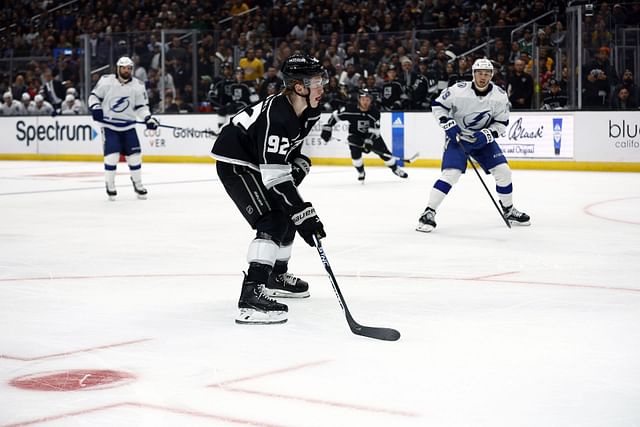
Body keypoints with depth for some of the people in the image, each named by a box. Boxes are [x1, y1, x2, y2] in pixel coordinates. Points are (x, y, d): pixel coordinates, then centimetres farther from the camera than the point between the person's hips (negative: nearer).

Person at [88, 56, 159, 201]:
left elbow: (141, 106, 5)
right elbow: (94, 96, 1)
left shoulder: (138, 86, -1)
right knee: (112, 155, -12)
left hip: (128, 126, 3)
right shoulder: (106, 81, -7)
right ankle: (110, 186, 4)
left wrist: (148, 118, -10)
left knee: (134, 155, 1)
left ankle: (138, 184, 19)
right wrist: (95, 108, -16)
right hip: (109, 125, -3)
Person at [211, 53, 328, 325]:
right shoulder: (276, 116, -33)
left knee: (288, 215, 19)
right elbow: (275, 176, -36)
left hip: (258, 161, 10)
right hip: (234, 162, -10)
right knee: (272, 222, -22)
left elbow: (292, 148, 16)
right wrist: (304, 214, -37)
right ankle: (251, 294, -30)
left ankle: (277, 276, 40)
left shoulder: (308, 111, -6)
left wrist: (299, 165, -5)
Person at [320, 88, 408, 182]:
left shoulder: (375, 112, -22)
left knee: (384, 152, -2)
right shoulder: (350, 109, -25)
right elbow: (336, 115, -14)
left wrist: (369, 142, -39)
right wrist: (327, 128, -20)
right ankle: (361, 172, 4)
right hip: (355, 135, -1)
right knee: (355, 153, -23)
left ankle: (395, 169, 24)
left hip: (372, 136, 1)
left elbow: (375, 130, -25)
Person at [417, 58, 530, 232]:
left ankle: (509, 210, 19)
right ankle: (429, 213, -15)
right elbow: (437, 105, -8)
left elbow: (502, 122, -3)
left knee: (503, 171, -2)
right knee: (451, 174, -21)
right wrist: (448, 123, -20)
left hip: (483, 138, 4)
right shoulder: (459, 90, -21)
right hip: (457, 137, -4)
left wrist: (487, 134, -19)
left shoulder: (500, 95, -12)